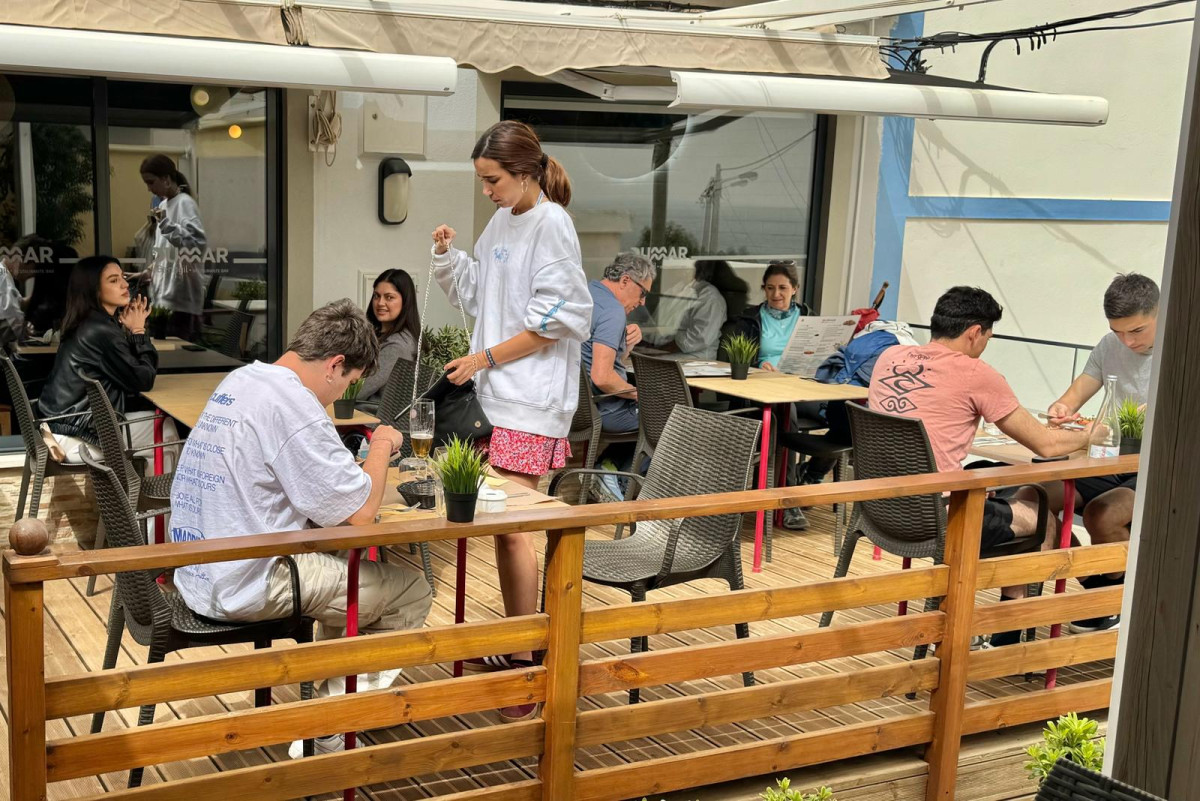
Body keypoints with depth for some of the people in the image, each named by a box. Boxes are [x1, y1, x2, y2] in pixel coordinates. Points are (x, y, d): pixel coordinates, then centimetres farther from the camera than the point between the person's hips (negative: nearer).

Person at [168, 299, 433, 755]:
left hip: (198, 575, 10)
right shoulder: (293, 405, -20)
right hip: (246, 588, -10)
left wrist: (369, 456, 11)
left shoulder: (240, 380, 10)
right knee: (411, 592, 0)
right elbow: (359, 512, -17)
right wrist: (382, 446, 0)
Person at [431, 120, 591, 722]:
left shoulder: (551, 225, -10)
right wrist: (447, 256, 5)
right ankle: (513, 643, 22)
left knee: (511, 526, -9)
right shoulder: (501, 223, 15)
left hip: (531, 401, -8)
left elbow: (555, 319, -14)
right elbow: (475, 293, 23)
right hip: (495, 393, 8)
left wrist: (486, 357, -11)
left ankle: (526, 666, -1)